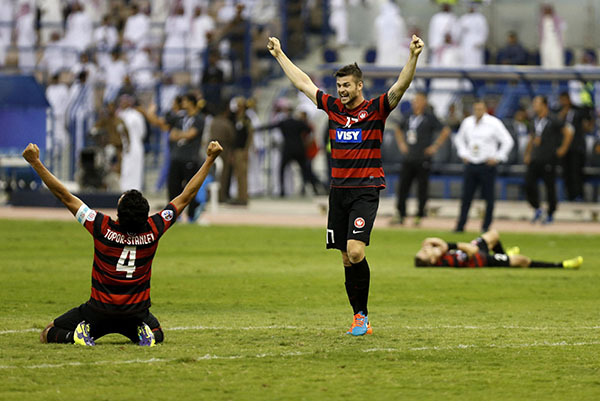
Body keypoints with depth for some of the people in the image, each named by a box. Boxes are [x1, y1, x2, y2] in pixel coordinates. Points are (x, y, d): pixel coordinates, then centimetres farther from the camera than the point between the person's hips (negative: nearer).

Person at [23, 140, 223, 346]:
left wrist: (35, 162, -11)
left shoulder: (103, 228, -20)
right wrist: (210, 159, 0)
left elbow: (65, 196, -15)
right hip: (137, 313, 2)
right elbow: (186, 196, -6)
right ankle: (144, 333, 1)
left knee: (48, 334, 14)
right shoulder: (153, 230, -14)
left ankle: (81, 333, -12)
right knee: (157, 334, 33)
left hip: (99, 312, -2)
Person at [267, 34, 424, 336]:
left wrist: (413, 56, -30)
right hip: (338, 190, 5)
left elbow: (401, 86, -16)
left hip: (366, 190, -5)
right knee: (347, 258, 4)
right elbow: (303, 82, 21)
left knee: (355, 251, -19)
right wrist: (279, 55, 27)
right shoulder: (333, 107, 11)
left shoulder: (376, 109, -2)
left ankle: (362, 315, -8)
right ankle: (360, 317, 10)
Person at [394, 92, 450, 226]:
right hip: (408, 159, 5)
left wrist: (435, 146, -10)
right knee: (403, 186, 2)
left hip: (423, 159, -5)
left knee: (422, 188, -1)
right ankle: (401, 215, 7)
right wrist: (401, 144, 16)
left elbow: (446, 131, -8)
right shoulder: (408, 117, 11)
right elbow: (398, 130, 30)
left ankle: (420, 216, 8)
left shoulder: (429, 118, -5)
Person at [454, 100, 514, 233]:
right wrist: (463, 154, 12)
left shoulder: (493, 123, -6)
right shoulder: (467, 122, 8)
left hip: (487, 165, -4)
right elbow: (459, 139, 25)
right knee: (466, 197, 2)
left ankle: (486, 226, 8)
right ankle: (460, 226, 6)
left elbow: (508, 141, -5)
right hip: (470, 165, 4)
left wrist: (497, 157, -9)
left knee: (489, 197, -1)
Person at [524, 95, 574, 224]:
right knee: (528, 184, -4)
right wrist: (527, 154, 19)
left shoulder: (552, 121, -9)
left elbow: (568, 131, -13)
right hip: (534, 159, 6)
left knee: (550, 187, 2)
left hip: (548, 159, -6)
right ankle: (537, 210, 12)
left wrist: (563, 149, -11)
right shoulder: (536, 121, 13)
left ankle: (550, 215, 13)